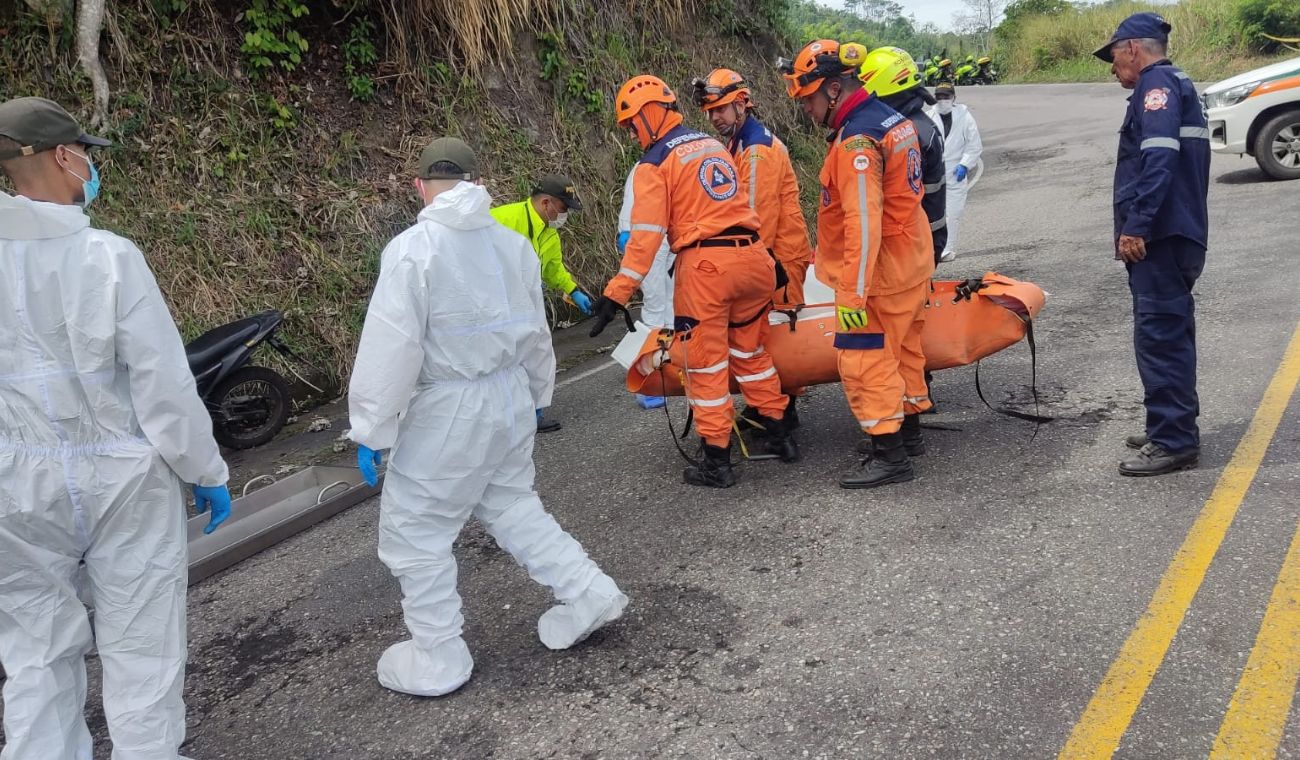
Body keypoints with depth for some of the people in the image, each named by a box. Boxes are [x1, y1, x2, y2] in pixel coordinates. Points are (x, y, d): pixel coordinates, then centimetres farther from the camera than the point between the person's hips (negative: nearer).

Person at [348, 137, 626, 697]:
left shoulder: (412, 249, -15)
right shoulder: (512, 242, 2)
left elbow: (390, 348, -16)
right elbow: (536, 333, 12)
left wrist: (370, 430, -8)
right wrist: (535, 395, 26)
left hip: (448, 409, -6)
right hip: (510, 397, 7)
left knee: (413, 530, 9)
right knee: (511, 504, 25)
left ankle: (437, 660, 18)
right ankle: (588, 593, 24)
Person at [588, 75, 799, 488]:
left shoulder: (654, 163, -3)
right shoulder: (713, 145, 18)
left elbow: (645, 235, -12)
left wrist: (617, 293, -13)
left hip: (705, 266, -6)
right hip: (752, 256, 6)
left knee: (707, 365, 4)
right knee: (751, 351, 22)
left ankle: (716, 460, 10)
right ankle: (778, 434, 31)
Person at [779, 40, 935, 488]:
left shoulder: (857, 141, -22)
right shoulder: (894, 121, 9)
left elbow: (864, 224, -27)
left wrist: (852, 294, -26)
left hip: (880, 273, -10)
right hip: (911, 263, 10)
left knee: (864, 361, -5)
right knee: (902, 349, 19)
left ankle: (889, 455, 0)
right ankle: (910, 430, 33)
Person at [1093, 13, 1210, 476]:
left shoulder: (1157, 83, -8)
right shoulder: (1178, 85, 23)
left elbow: (1159, 159, -23)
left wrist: (1136, 225, -24)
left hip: (1158, 238, -11)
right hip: (1175, 235, 11)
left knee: (1158, 337, -8)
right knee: (1170, 335, 15)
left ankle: (1172, 441, -5)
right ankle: (1175, 430, 24)